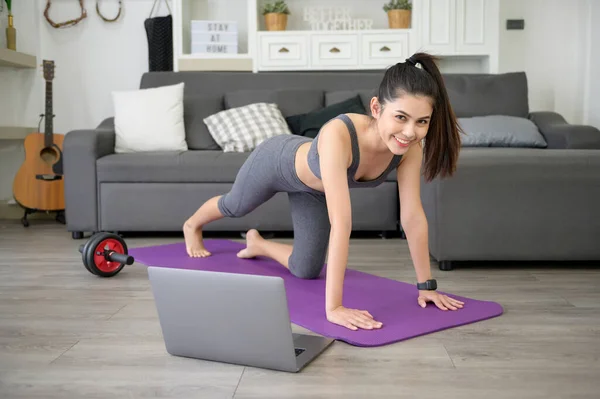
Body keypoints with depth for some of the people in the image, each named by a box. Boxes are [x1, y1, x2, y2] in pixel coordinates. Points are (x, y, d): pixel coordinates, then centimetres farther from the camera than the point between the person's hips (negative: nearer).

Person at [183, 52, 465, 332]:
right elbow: (341, 223, -53)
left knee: (306, 271, 10)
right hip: (278, 160, -4)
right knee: (234, 206, 28)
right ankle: (192, 226, 64)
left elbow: (413, 216, -23)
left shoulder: (410, 147, -32)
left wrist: (426, 284, -21)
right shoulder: (337, 135, -49)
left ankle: (258, 244, 42)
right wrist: (333, 307, -53)